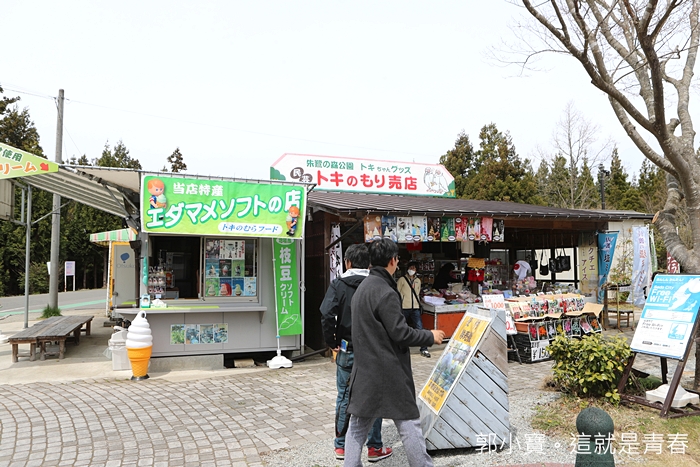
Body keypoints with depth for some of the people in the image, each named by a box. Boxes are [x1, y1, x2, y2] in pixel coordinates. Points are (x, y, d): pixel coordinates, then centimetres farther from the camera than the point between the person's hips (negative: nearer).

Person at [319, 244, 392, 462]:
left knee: (344, 398, 12)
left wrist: (331, 341, -4)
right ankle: (374, 447, 20)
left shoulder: (338, 285, -6)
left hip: (347, 351, 0)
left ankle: (341, 446, 22)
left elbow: (327, 315, -17)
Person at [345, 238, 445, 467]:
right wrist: (430, 336, -6)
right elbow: (400, 333, -19)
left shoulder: (363, 287, 11)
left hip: (364, 370, 9)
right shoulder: (385, 292, -18)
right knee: (409, 424, 4)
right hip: (388, 371, -9)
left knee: (358, 426, 13)